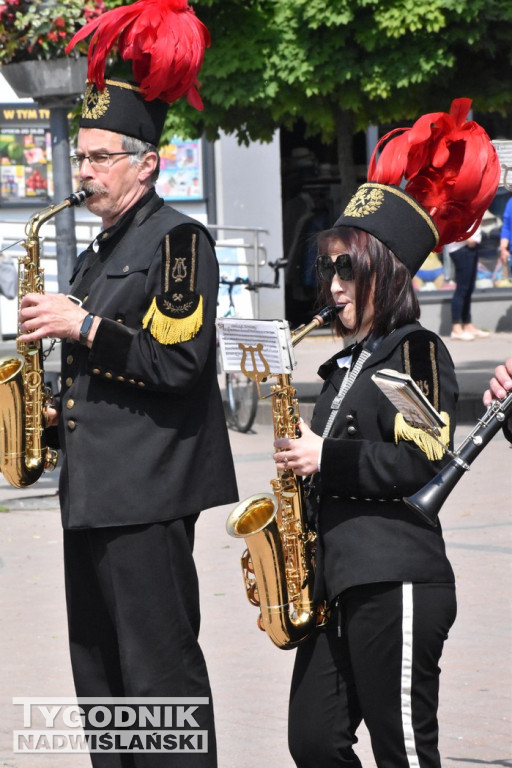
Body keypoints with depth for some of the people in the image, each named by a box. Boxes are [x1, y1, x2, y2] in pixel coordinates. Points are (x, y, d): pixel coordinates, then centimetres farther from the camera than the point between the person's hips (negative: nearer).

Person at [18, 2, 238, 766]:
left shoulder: (177, 240, -8)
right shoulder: (96, 256, 20)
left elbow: (178, 358, -19)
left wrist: (82, 325, -18)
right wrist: (59, 415, 10)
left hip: (148, 494, -9)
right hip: (91, 493, 10)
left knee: (160, 674, -7)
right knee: (101, 681, 12)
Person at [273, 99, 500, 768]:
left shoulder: (419, 353, -6)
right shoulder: (348, 363, 20)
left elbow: (423, 462, -17)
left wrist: (326, 457, -15)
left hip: (397, 585, -9)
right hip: (338, 581, 9)